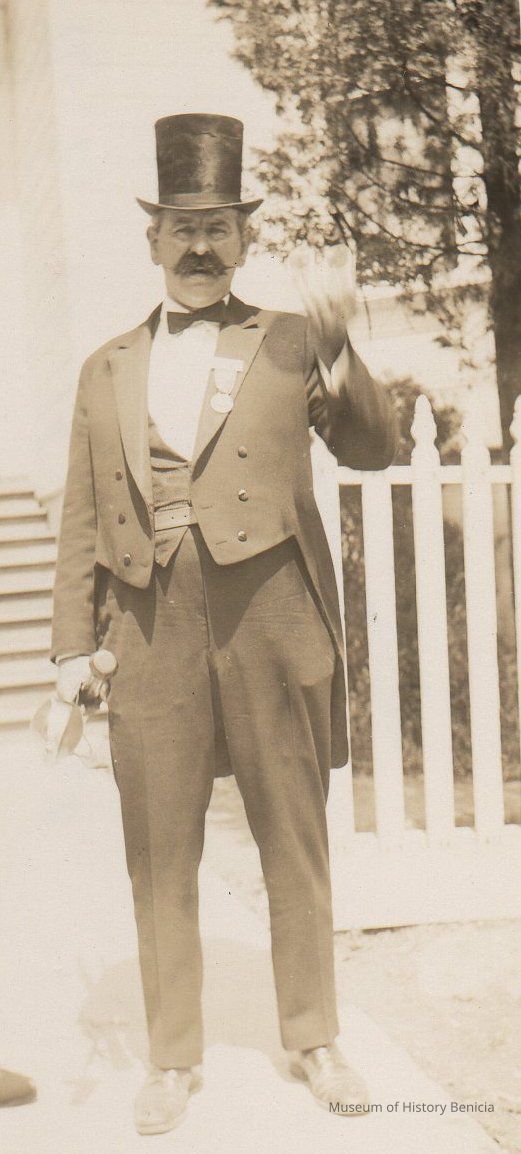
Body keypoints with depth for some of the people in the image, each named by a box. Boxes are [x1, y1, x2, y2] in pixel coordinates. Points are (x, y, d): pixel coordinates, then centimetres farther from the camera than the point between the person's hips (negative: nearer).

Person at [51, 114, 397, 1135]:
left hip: (272, 627, -1)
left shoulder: (289, 345, 8)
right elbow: (83, 521, 12)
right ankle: (173, 1058, 28)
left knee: (295, 847, 10)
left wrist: (339, 355, -21)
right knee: (160, 859, 9)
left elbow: (372, 450, -4)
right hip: (152, 632, 2)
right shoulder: (108, 370, 13)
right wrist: (73, 646, 7)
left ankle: (313, 1039, 30)